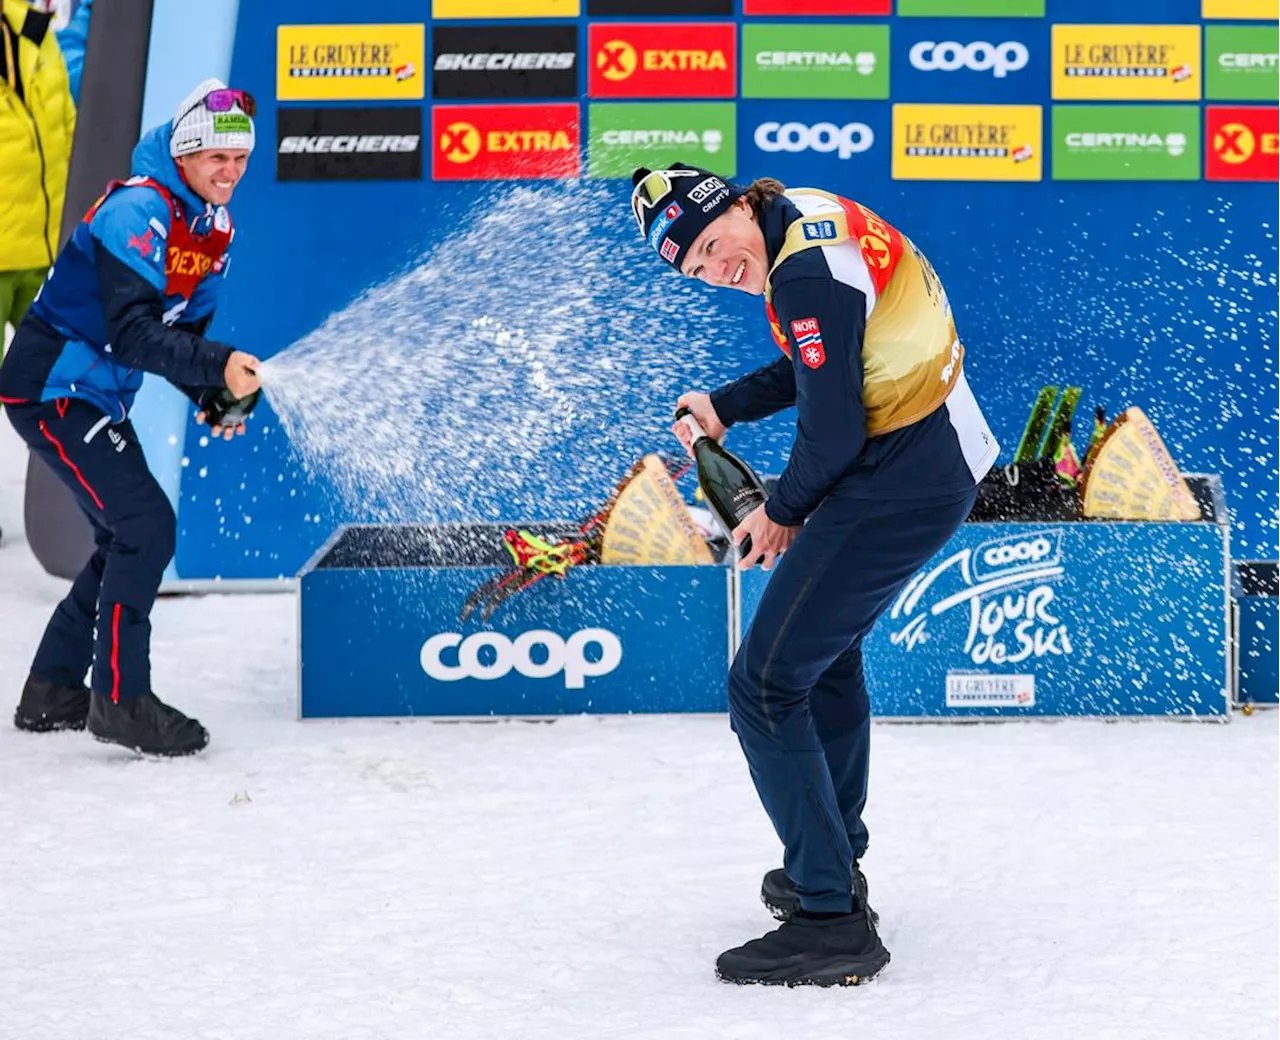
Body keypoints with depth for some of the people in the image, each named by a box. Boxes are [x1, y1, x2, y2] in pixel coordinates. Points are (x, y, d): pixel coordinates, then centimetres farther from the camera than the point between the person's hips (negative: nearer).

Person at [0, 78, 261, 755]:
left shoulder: (214, 225, 7)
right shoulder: (137, 213, -23)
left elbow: (183, 329, 12)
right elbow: (133, 332, -31)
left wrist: (212, 396, -6)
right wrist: (218, 367, -40)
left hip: (100, 396, 10)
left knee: (129, 538, 14)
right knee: (146, 526, -15)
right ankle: (119, 699, -8)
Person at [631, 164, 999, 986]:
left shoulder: (806, 270, -23)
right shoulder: (805, 215, 9)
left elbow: (833, 430, -21)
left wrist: (783, 513, -4)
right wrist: (723, 407, 19)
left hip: (901, 481, -11)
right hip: (944, 459, 11)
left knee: (766, 686, -9)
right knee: (827, 650, 30)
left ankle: (833, 921, -8)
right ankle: (833, 865, 43)